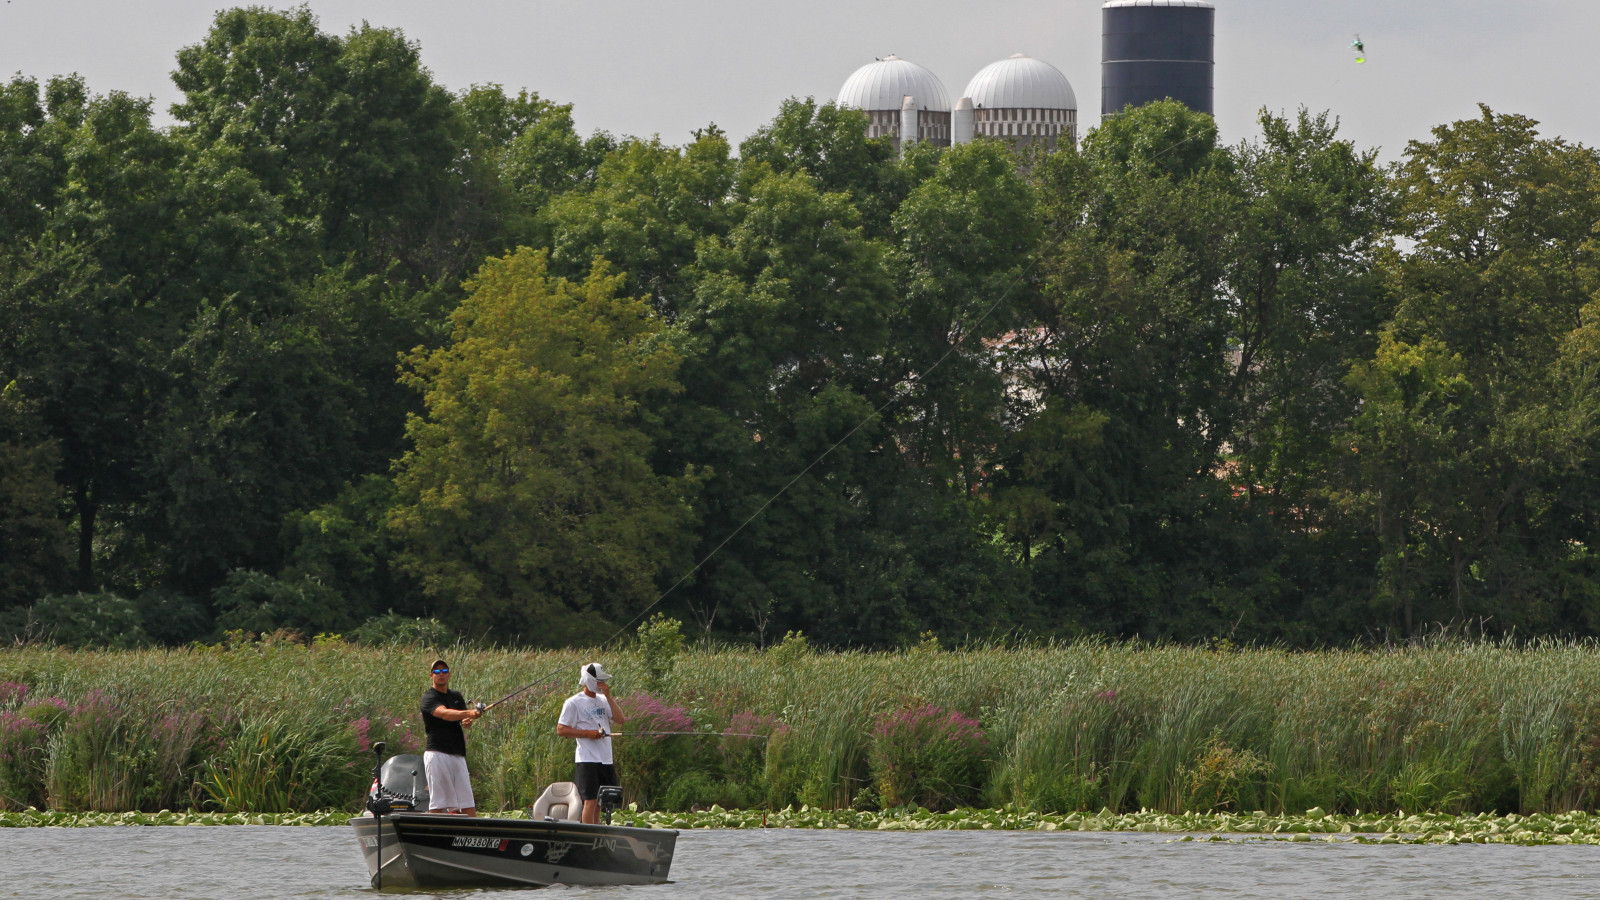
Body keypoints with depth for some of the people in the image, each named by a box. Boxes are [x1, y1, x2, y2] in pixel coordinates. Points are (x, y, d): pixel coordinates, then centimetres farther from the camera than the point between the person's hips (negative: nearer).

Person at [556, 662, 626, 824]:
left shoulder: (603, 700, 16)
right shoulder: (573, 703, -3)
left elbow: (620, 720, 4)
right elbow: (561, 730, -7)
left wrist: (608, 696, -2)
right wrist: (588, 733, -15)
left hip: (606, 760, 7)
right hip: (588, 760, -7)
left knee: (599, 802, 10)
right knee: (591, 800, -10)